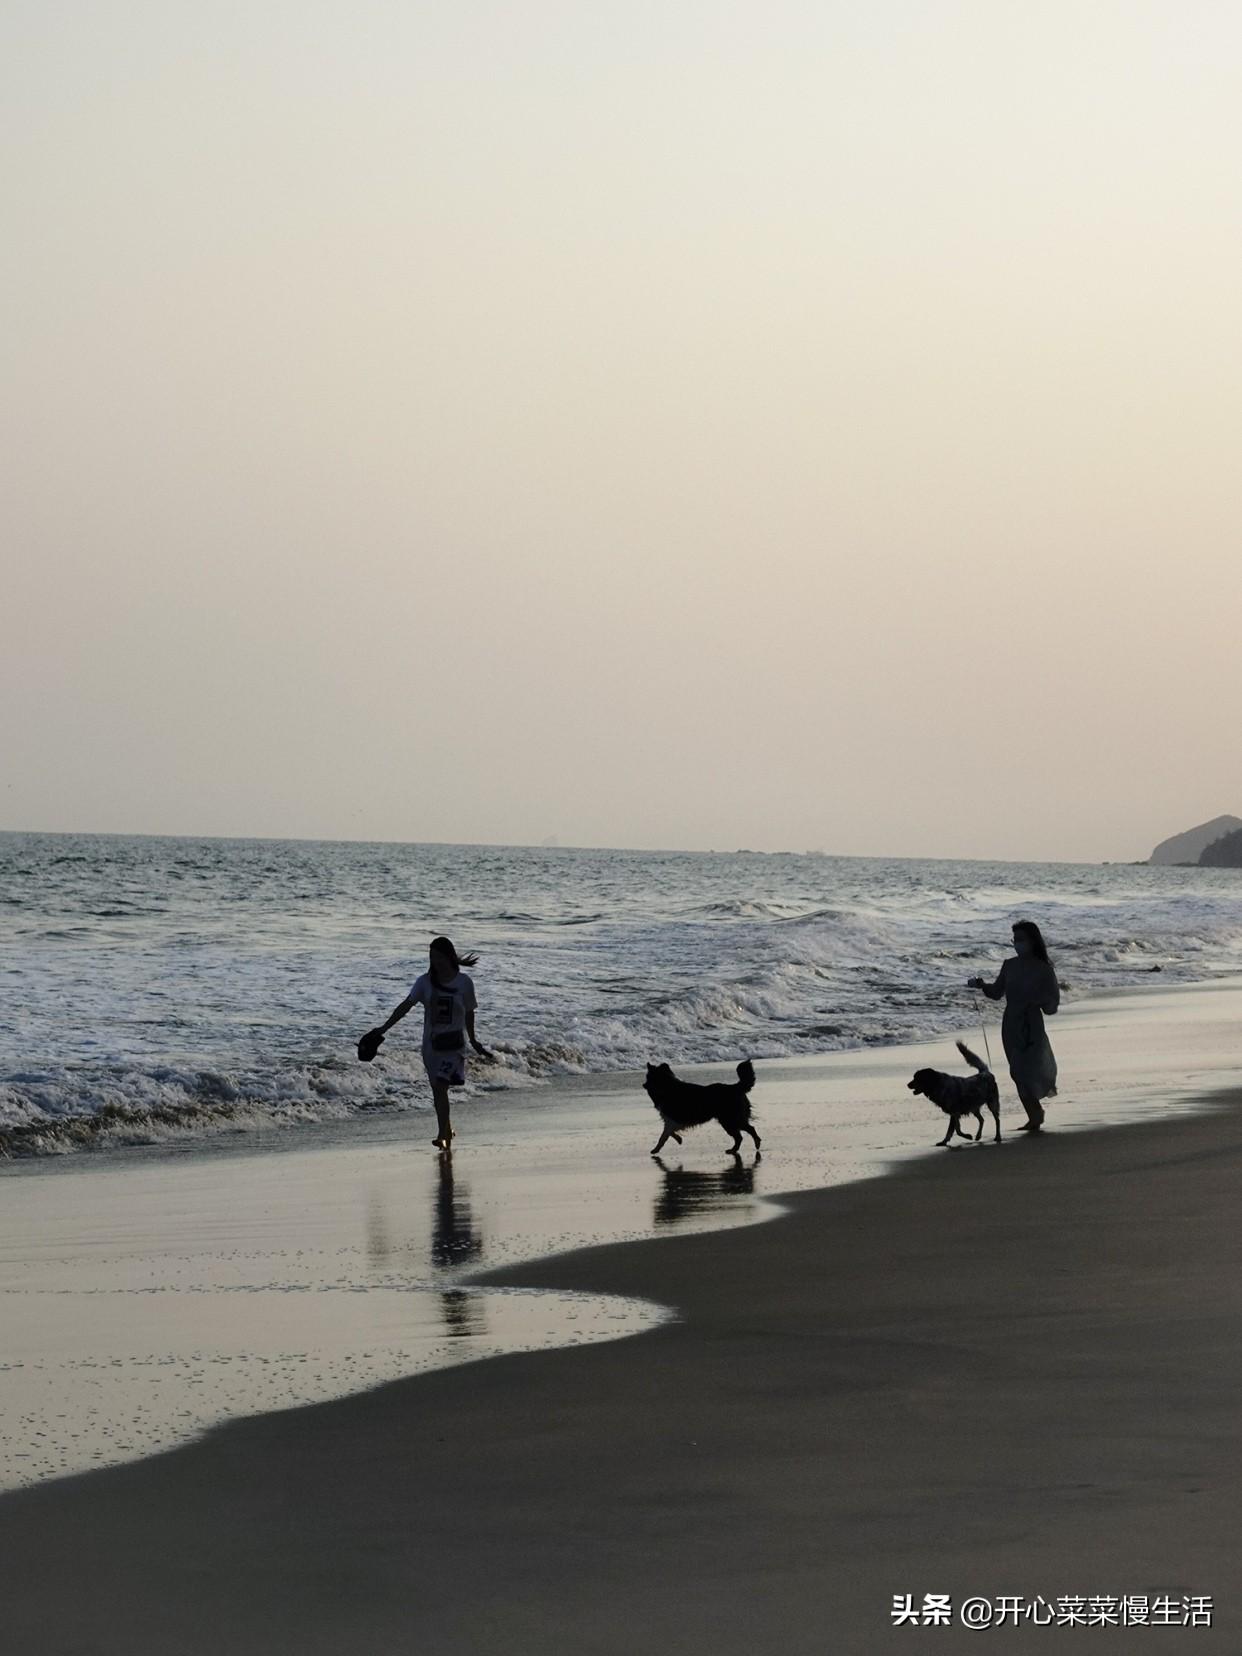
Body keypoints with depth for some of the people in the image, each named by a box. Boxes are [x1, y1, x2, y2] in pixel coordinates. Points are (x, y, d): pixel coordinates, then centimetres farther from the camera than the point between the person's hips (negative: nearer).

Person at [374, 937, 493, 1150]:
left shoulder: (463, 982, -5)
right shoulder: (425, 982, -1)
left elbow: (469, 1013, 6)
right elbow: (406, 1005, -6)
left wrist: (473, 1041, 17)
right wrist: (384, 1028, -15)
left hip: (454, 1042, -3)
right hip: (431, 1042, 3)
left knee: (441, 1086, -18)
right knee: (437, 1090, 9)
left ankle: (442, 1134, -18)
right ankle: (447, 1131, 26)